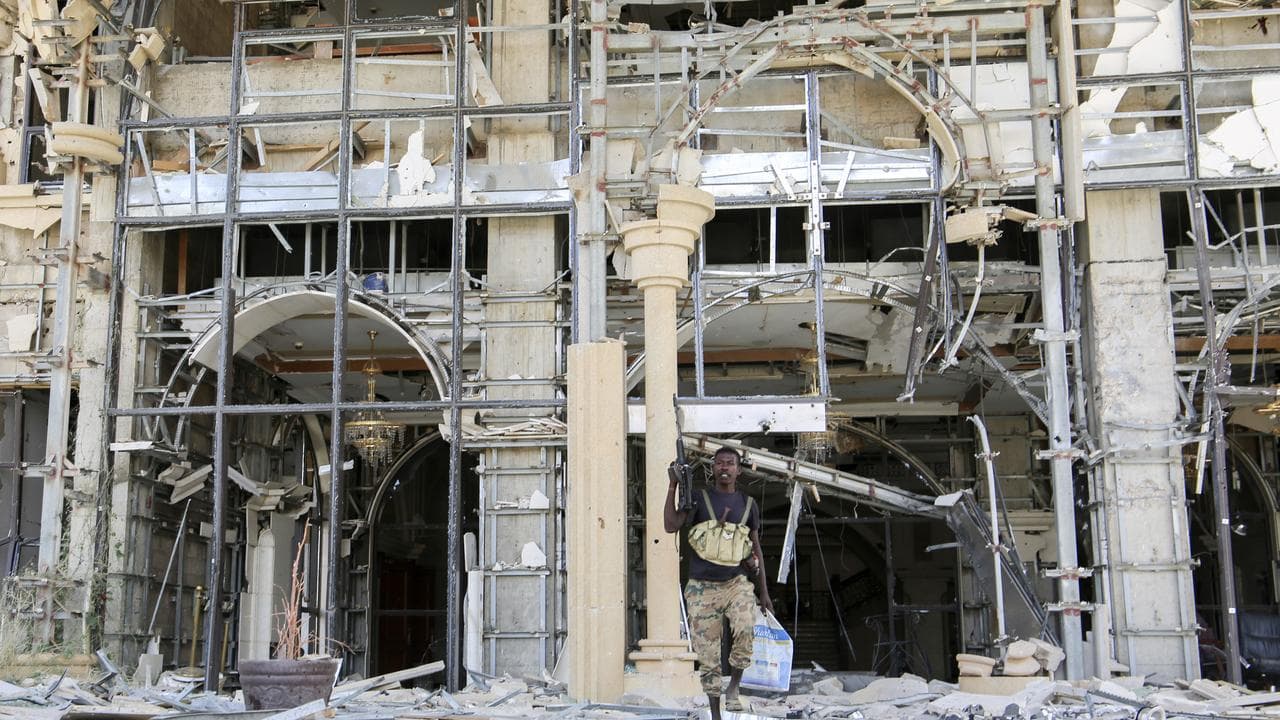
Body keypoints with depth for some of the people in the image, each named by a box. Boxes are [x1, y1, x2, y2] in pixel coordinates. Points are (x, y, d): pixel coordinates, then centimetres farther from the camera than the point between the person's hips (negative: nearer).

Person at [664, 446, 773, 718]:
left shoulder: (748, 504, 9)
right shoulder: (698, 499, 3)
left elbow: (756, 548, 15)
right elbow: (671, 525, -11)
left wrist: (763, 591, 13)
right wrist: (673, 486, -13)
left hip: (737, 582, 1)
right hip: (702, 586, -1)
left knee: (745, 628, -27)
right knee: (707, 656, 1)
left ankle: (733, 687, -5)